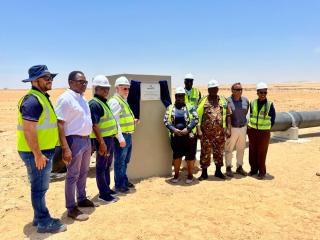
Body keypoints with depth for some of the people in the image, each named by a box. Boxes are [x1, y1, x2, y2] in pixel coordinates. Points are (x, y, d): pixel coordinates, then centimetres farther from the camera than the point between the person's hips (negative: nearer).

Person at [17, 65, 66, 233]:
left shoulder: (42, 97, 14)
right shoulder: (32, 100, -19)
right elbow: (29, 130, -24)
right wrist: (38, 154, -22)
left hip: (44, 150, 10)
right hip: (36, 152, -10)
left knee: (40, 187, 18)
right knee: (39, 188, 1)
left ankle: (39, 218, 32)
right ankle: (44, 223, 14)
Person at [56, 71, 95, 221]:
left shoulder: (82, 98, 12)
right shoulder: (66, 98, -15)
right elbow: (59, 124, -19)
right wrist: (65, 148, -24)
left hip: (86, 139, 9)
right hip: (75, 140, -9)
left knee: (83, 172, 19)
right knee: (73, 175, 1)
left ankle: (82, 199, 35)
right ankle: (71, 208, 14)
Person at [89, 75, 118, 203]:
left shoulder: (104, 102, 15)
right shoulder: (94, 104, -15)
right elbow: (94, 125, -22)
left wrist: (110, 139, 17)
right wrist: (101, 142, -24)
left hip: (110, 138, 10)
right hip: (103, 139, -10)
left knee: (107, 166, 18)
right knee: (101, 167, 2)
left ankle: (107, 188, 31)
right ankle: (103, 194, 11)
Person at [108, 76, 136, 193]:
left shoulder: (124, 101, 18)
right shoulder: (115, 101, -13)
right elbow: (114, 121, -21)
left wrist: (132, 121, 10)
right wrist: (120, 138, -23)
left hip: (128, 135, 10)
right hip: (121, 136, -10)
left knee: (125, 161, 19)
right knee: (120, 162, 0)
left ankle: (124, 181, 33)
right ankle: (119, 185, 11)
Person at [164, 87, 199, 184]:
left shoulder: (190, 107, 2)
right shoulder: (170, 108, 7)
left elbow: (195, 119, -4)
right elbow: (166, 120, 2)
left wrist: (187, 129, -14)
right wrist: (173, 129, -12)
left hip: (188, 135, -1)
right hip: (175, 136, 2)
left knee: (190, 155, 5)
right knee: (176, 155, 11)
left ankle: (190, 175, 21)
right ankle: (176, 175, 25)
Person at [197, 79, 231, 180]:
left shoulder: (223, 100, 8)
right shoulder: (203, 101, 0)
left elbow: (228, 115, 8)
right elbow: (198, 116, -4)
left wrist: (228, 128, -1)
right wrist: (199, 130, -12)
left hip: (220, 132, 2)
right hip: (206, 132, -2)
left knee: (219, 152, 11)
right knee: (205, 152, 4)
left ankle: (218, 171, 28)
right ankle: (204, 173, 17)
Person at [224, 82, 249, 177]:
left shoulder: (246, 100, 2)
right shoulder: (227, 101, -14)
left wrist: (242, 121, 15)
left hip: (243, 128, 5)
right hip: (232, 128, -5)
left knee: (241, 149, 14)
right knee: (229, 149, 5)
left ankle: (239, 167, 28)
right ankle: (228, 168, 18)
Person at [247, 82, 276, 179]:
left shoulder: (269, 104, -7)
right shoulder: (252, 103, 2)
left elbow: (272, 120, -2)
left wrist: (266, 128, -3)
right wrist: (250, 125, 4)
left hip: (264, 132, -3)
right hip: (252, 131, 3)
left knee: (262, 153, 4)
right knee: (252, 151, 10)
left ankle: (262, 172, 18)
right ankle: (253, 169, 25)